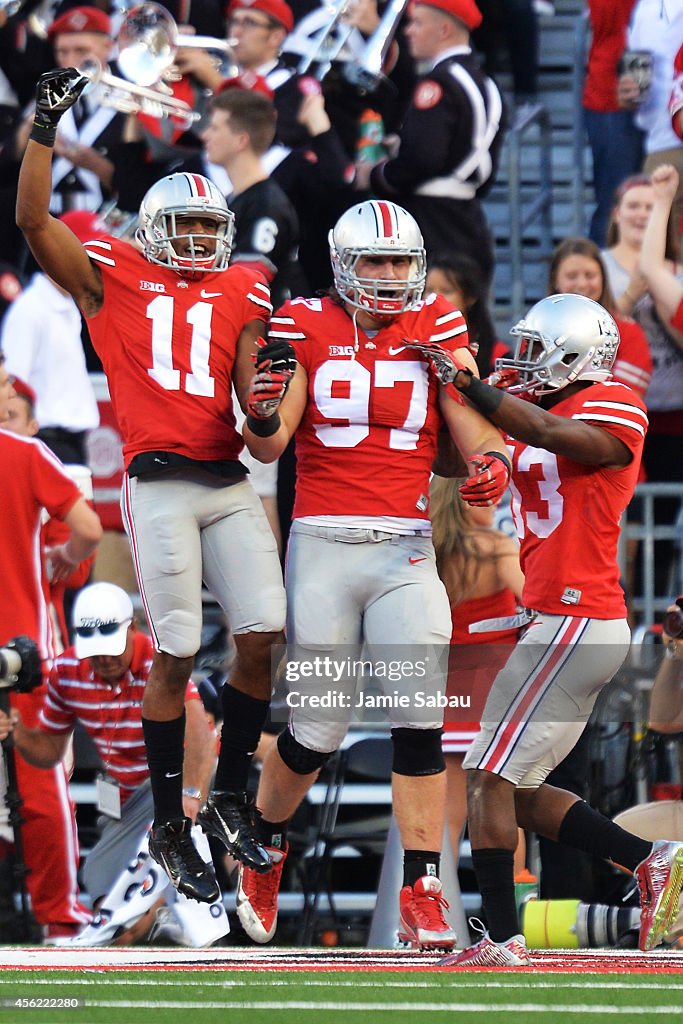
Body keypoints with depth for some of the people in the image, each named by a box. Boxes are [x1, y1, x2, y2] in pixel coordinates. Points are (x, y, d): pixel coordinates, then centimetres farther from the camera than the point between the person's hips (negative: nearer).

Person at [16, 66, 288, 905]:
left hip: (229, 481, 4)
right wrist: (45, 128, -10)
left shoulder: (241, 294, 14)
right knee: (176, 654, -5)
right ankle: (168, 827, 5)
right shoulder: (111, 278, 5)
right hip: (159, 483, -4)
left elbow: (252, 388, 8)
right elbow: (32, 219, -5)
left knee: (265, 637, -3)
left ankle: (229, 799, 15)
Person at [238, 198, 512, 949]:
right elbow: (268, 447, -4)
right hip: (323, 544, -2)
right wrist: (263, 416, -27)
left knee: (420, 718, -11)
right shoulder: (307, 330, 1)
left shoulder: (436, 332, 8)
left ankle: (422, 896, -8)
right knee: (317, 730, 2)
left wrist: (491, 465, -20)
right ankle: (264, 850, 30)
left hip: (405, 549, 2)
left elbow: (473, 428, 3)